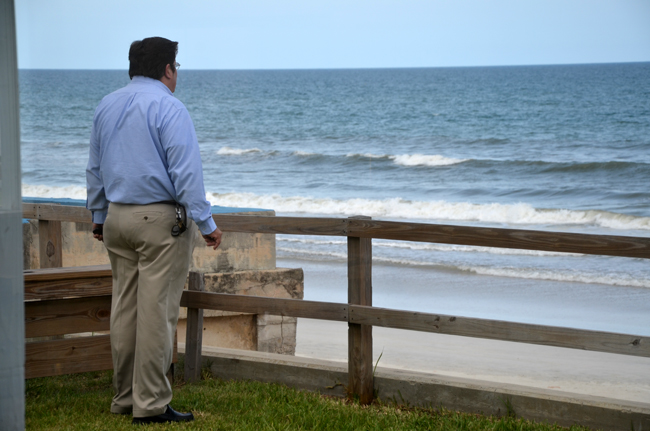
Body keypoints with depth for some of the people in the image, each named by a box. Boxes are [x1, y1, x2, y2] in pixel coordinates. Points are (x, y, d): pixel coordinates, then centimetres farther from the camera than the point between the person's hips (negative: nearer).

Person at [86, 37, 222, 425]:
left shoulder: (107, 107, 13)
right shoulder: (168, 108, -11)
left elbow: (95, 169, 20)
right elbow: (186, 171, -15)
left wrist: (99, 217, 29)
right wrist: (206, 223, -12)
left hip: (117, 218, 7)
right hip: (161, 219, -7)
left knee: (125, 308, 11)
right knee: (157, 311, -5)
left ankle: (125, 396, 15)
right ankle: (151, 404, -4)